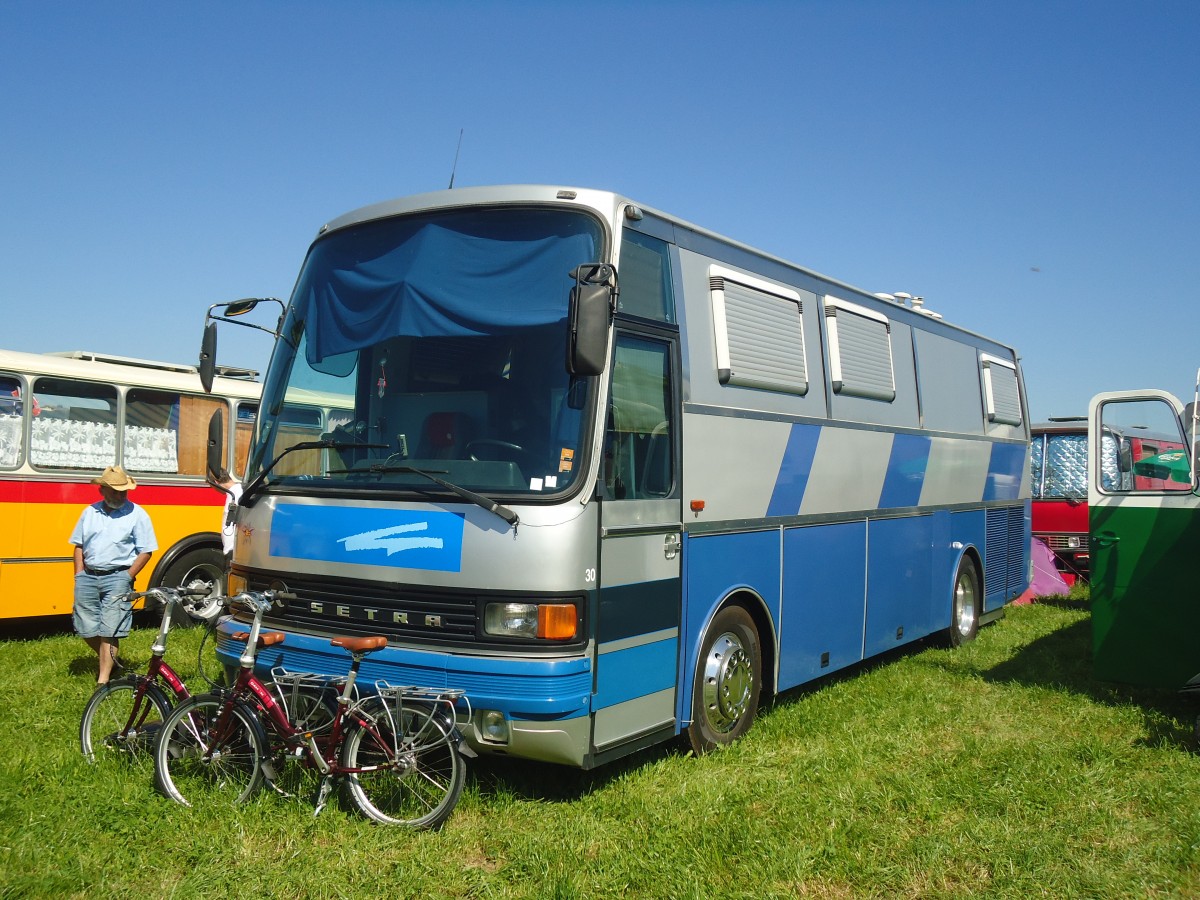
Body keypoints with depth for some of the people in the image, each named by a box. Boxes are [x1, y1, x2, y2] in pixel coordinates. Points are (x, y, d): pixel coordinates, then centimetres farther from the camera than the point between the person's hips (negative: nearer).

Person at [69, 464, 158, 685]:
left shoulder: (136, 514, -2)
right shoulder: (89, 512, 12)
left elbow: (145, 552, -3)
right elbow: (79, 546, 16)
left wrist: (126, 578, -9)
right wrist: (79, 576, 6)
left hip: (116, 578, -5)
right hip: (88, 577, 5)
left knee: (108, 631, -7)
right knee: (87, 629, 9)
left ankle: (103, 680, -2)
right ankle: (107, 661, 34)